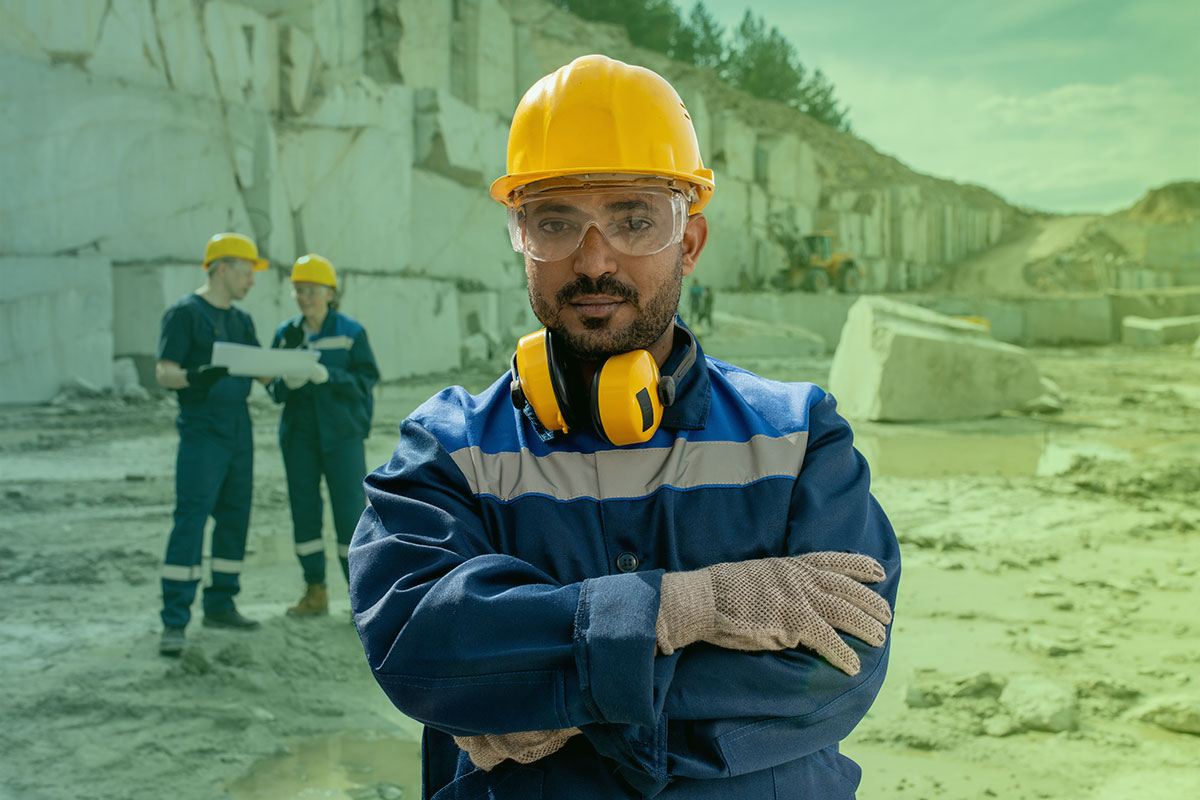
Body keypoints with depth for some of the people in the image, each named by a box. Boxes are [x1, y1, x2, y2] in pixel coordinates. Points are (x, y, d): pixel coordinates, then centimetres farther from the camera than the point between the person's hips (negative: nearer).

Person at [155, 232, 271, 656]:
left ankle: (220, 605, 19)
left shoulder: (242, 320, 15)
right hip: (202, 430, -8)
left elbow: (263, 373, 13)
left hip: (239, 430, 8)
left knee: (235, 518, 9)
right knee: (190, 520, -11)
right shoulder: (184, 313, -6)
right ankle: (174, 621, -11)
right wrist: (195, 376, -33)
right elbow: (163, 373, -13)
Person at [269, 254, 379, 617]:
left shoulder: (350, 332, -3)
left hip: (342, 433, -4)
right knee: (304, 509, 6)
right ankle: (315, 591, 17)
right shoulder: (285, 334, 8)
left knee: (350, 509, -6)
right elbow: (274, 388, 9)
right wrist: (287, 383, -14)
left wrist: (328, 376, -23)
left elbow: (366, 380, -7)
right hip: (298, 434, 4)